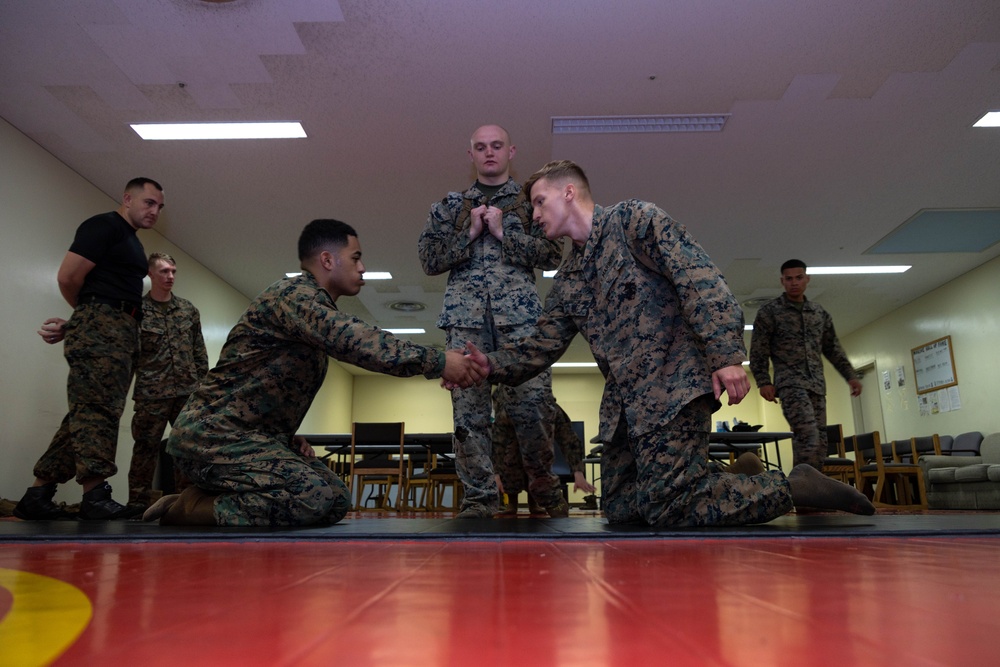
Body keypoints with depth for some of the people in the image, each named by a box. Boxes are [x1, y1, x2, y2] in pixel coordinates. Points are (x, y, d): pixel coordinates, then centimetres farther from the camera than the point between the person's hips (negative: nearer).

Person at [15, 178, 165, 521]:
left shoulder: (133, 243, 26)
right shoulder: (104, 226, -2)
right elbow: (67, 277, -10)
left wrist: (74, 325, 10)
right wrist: (89, 314, 8)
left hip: (123, 333, 9)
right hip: (100, 327, -9)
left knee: (87, 412, 6)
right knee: (98, 409, -13)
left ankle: (38, 494, 11)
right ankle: (95, 495, -13)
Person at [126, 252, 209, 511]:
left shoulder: (188, 309, 11)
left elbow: (199, 350, 13)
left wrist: (203, 383, 9)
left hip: (188, 391, 4)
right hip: (151, 393, -4)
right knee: (146, 449, 2)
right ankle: (138, 503, 11)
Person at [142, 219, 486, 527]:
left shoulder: (316, 308, 18)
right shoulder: (294, 293, -13)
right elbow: (354, 340, -31)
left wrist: (289, 439, 5)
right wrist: (439, 362, -29)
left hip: (251, 436, 10)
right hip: (212, 434, -10)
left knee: (338, 498, 4)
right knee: (317, 496, -26)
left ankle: (207, 496, 6)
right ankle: (189, 508, -10)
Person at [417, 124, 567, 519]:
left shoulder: (530, 201, 17)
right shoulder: (450, 207, 21)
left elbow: (552, 254, 5)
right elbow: (429, 260, 12)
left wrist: (503, 232, -2)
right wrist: (469, 234, 0)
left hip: (520, 312, -1)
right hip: (466, 313, 2)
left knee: (532, 402, -8)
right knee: (468, 407, -5)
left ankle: (545, 488, 12)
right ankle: (479, 499, 2)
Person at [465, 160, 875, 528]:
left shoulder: (633, 219, -2)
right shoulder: (566, 281, 18)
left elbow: (699, 278, -13)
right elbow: (542, 346, 15)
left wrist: (727, 355, -23)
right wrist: (491, 365, -2)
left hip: (673, 384, -8)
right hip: (623, 404, 8)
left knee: (667, 507, -17)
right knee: (621, 510, 7)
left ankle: (793, 488, 1)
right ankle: (737, 478, 22)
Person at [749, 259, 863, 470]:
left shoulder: (820, 312, 18)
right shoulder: (769, 311, 2)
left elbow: (833, 349, 23)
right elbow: (758, 351, -2)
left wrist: (850, 375, 16)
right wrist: (763, 382, -12)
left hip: (817, 385, 6)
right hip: (790, 384, -6)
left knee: (820, 441, 2)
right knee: (809, 437, -20)